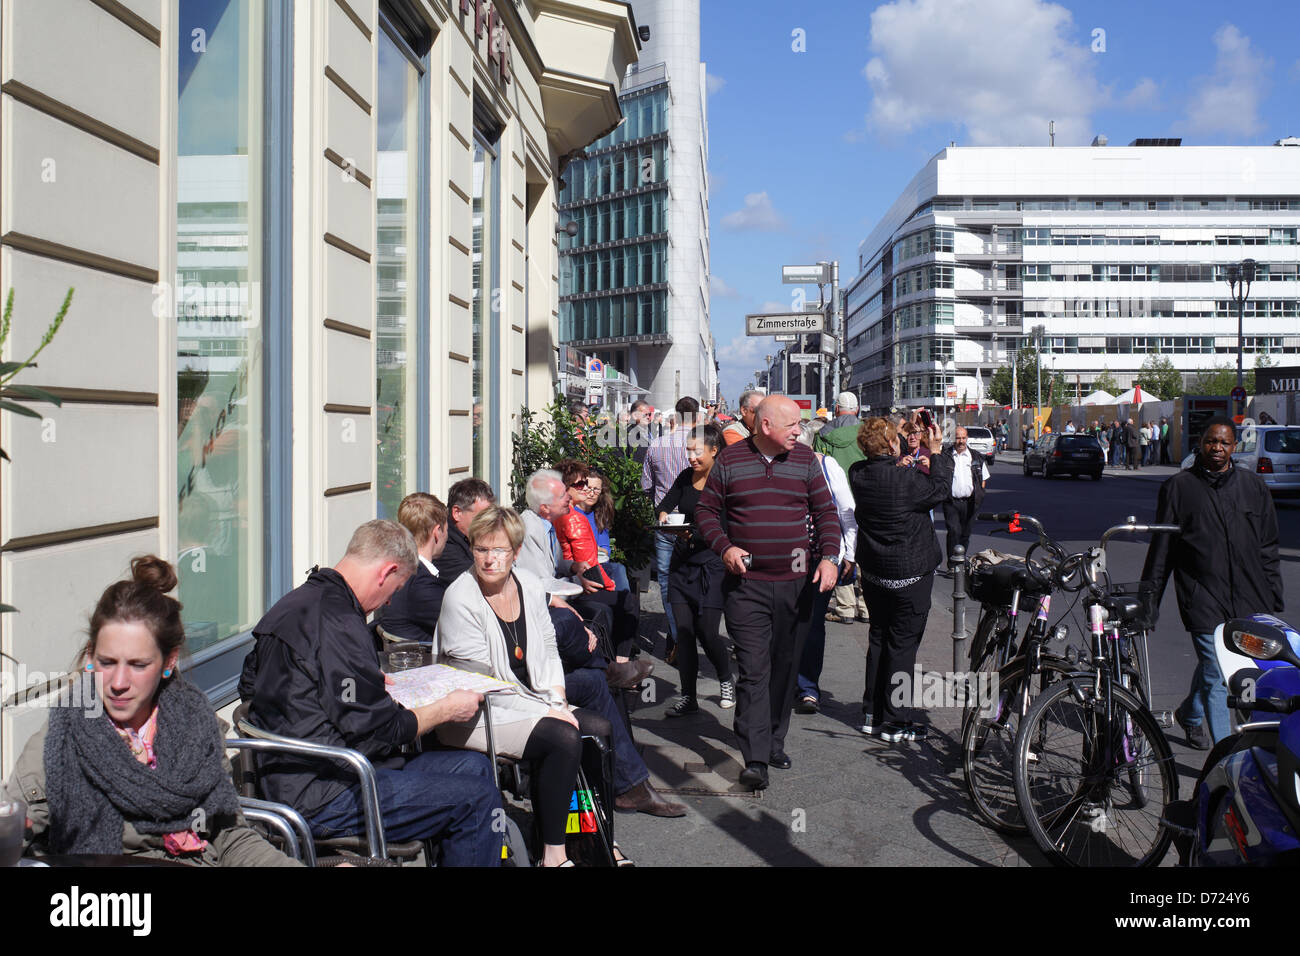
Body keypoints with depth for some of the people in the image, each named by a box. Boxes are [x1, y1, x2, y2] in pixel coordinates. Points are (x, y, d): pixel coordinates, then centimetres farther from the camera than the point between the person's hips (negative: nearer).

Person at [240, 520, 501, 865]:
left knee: (473, 766, 12)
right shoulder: (339, 624, -22)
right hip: (323, 799, -11)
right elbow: (376, 732, -21)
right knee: (478, 800, -14)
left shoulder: (296, 601, 11)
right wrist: (446, 709, -4)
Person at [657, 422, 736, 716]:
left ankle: (726, 681, 23)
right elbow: (665, 505, 9)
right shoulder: (685, 477, 9)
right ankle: (688, 697, 11)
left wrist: (696, 532, -26)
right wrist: (663, 516, -13)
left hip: (712, 562, -5)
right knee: (683, 631, 2)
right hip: (682, 561, 5)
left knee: (706, 630, -6)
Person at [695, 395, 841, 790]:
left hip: (796, 583, 3)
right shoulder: (730, 460, 1)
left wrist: (829, 556, -5)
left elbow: (826, 512, 10)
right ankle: (755, 759, -7)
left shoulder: (805, 459, 6)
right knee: (753, 670, -7)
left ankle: (775, 742, 27)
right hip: (746, 583, -3)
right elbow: (706, 510, 7)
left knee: (785, 666, 11)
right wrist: (724, 547, -9)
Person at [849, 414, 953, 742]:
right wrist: (936, 453, -1)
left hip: (872, 570, 7)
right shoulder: (906, 478, -25)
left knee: (878, 637, 18)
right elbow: (942, 489, -9)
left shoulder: (857, 474, -5)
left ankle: (871, 714, 25)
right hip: (909, 572, -7)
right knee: (903, 642, 3)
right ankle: (893, 721, 8)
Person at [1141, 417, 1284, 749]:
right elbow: (1161, 550, 5)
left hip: (1249, 598, 3)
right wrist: (1148, 600, 5)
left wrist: (1275, 600, 13)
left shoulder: (1254, 486, 11)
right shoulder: (1178, 488, 3)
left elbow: (1268, 549, 15)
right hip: (1203, 598, -3)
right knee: (1216, 677, -5)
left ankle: (1189, 713, 40)